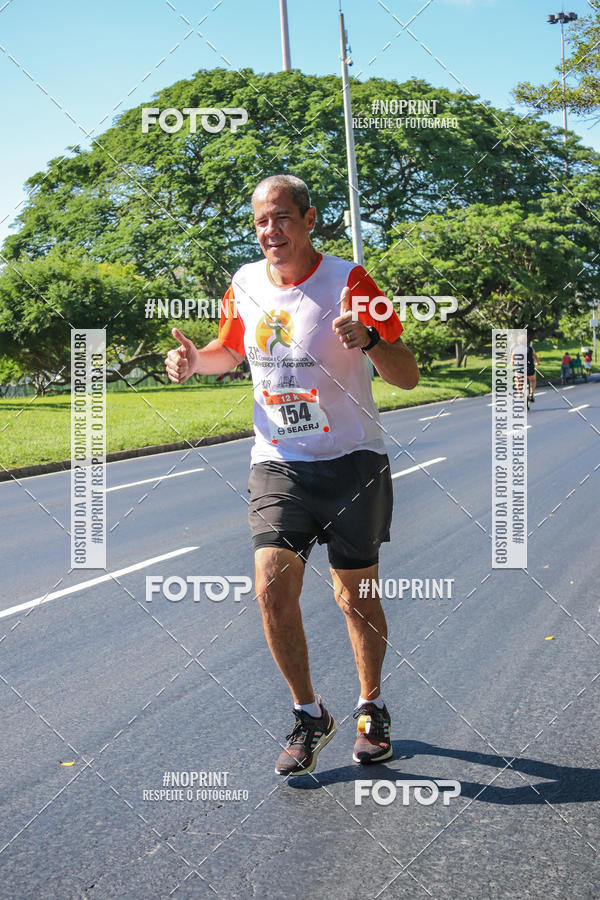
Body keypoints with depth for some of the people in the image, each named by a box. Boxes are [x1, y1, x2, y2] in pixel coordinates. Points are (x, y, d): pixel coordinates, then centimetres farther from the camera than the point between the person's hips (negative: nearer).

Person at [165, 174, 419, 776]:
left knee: (356, 597, 5)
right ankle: (309, 716, 9)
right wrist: (193, 358, 2)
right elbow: (231, 350, 23)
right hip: (277, 464, 3)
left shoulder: (348, 281, -11)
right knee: (272, 590, -11)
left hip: (351, 461, -3)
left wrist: (368, 340, -33)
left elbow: (408, 377, -13)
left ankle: (371, 709, 30)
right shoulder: (245, 285, 3)